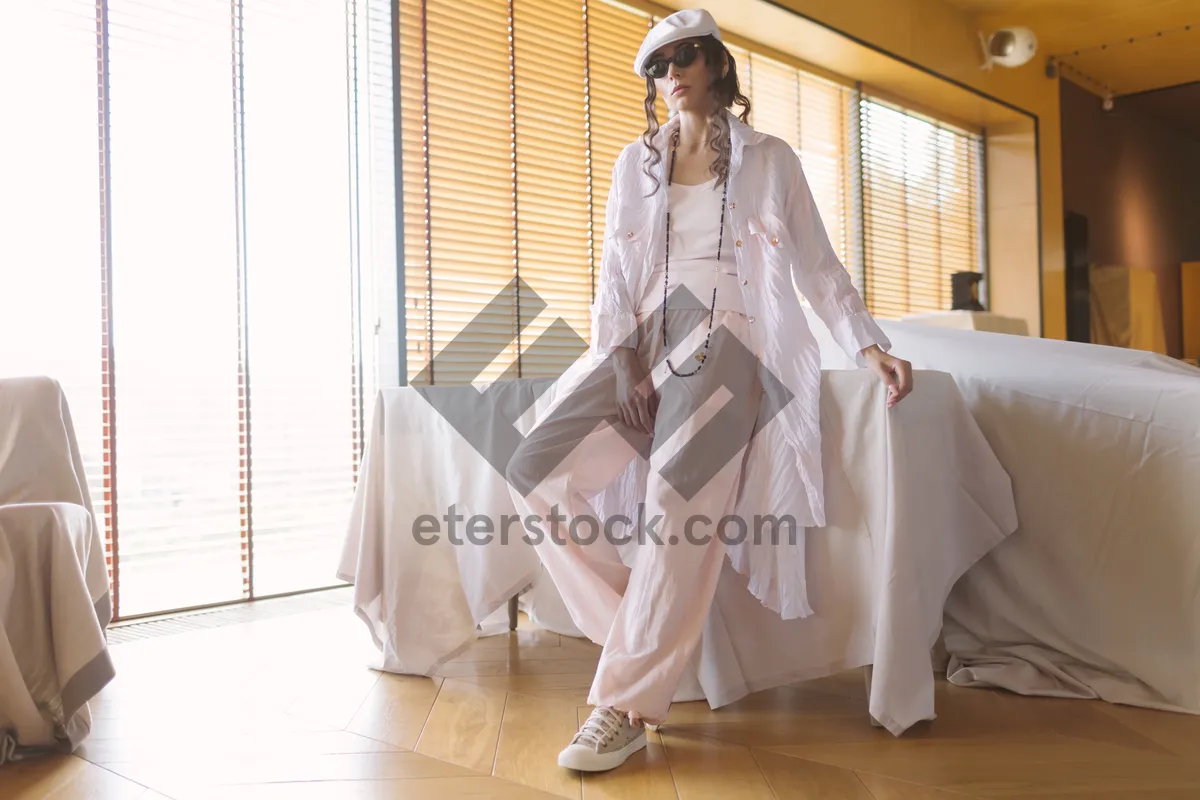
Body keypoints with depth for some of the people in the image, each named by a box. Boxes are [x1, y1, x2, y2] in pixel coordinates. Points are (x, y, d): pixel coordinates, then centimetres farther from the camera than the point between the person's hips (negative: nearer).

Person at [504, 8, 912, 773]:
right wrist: (620, 358, -4)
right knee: (538, 472, -15)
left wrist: (869, 345, -4)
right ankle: (640, 628, -5)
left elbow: (819, 267, 9)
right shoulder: (635, 164, 18)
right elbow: (616, 275, 12)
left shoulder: (770, 159, 10)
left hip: (727, 344, -4)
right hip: (649, 344, 4)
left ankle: (628, 706, -20)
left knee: (679, 499, -28)